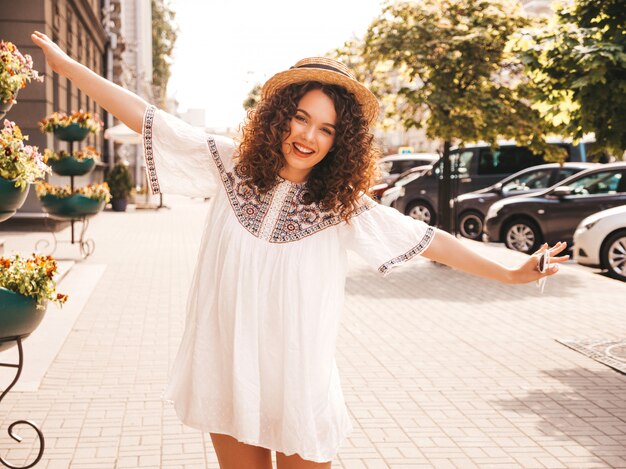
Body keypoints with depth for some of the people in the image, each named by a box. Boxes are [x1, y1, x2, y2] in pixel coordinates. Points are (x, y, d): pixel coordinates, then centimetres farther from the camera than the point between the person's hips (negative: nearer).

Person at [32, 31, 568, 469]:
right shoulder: (232, 165, -1)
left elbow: (428, 239, -3)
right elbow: (149, 118, 2)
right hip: (227, 370, 1)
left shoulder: (345, 206, -3)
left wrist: (510, 274, -6)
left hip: (299, 378, -1)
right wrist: (69, 65, 3)